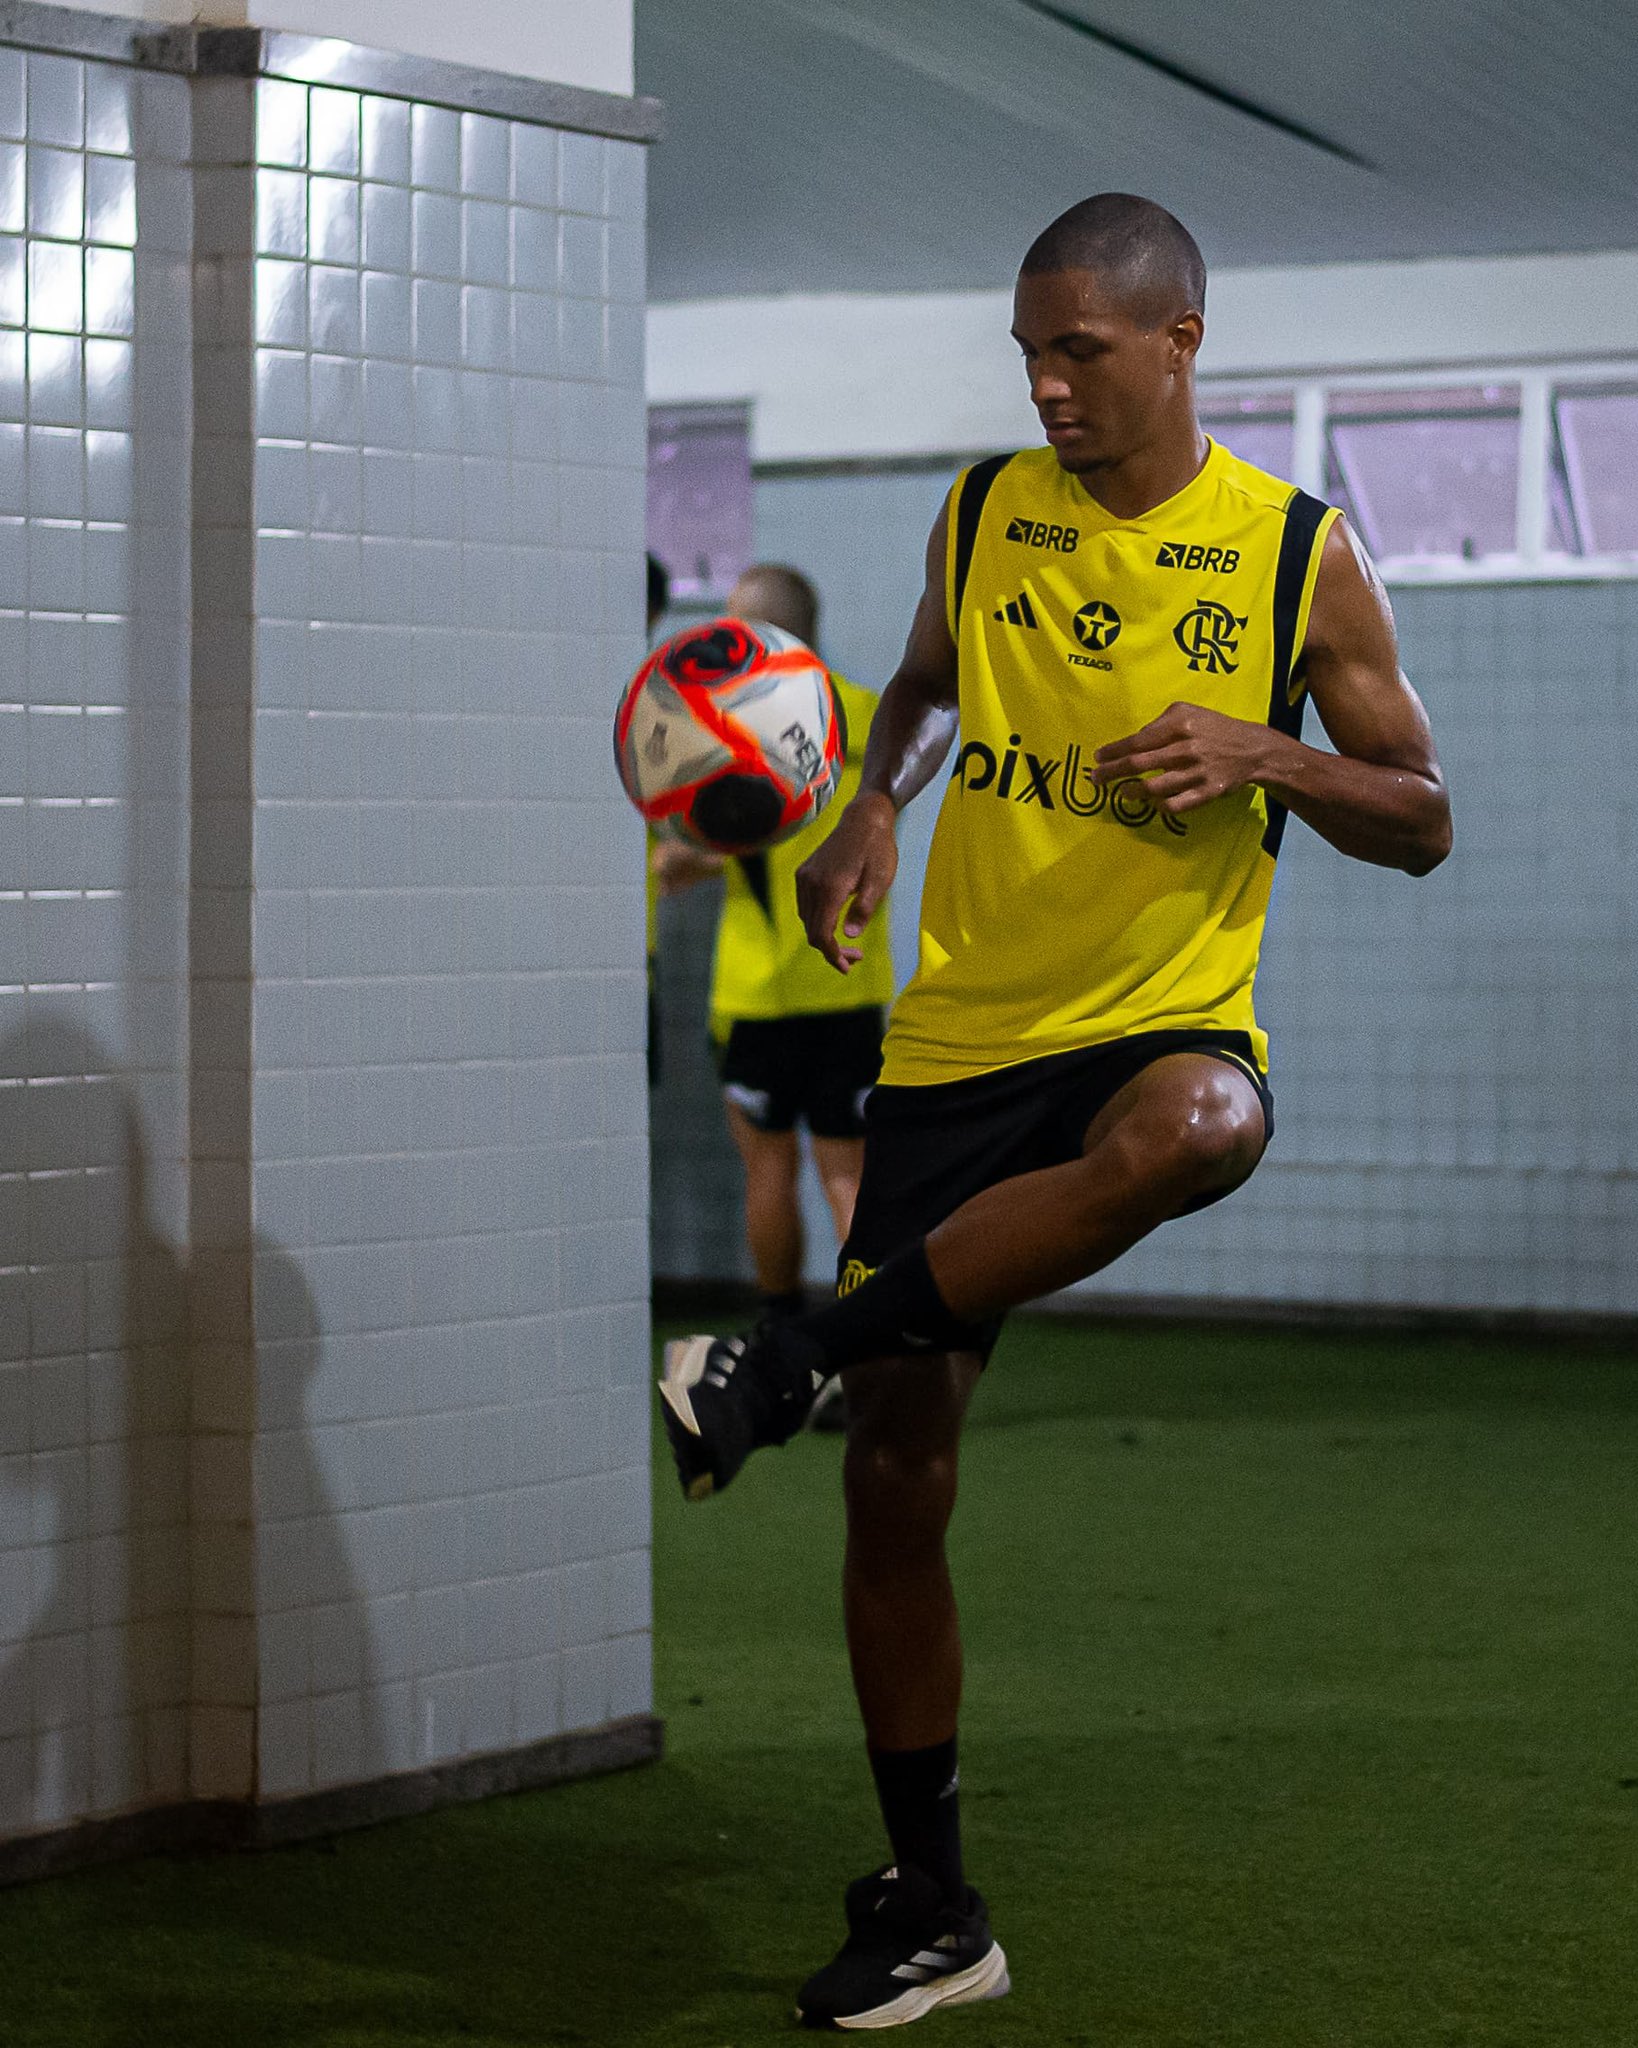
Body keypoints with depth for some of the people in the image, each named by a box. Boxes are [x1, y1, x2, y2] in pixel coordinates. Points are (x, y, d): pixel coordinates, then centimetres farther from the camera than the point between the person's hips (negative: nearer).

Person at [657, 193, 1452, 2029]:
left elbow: (1419, 822, 3)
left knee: (1181, 1135, -42)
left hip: (1171, 1027, -3)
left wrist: (1262, 752, -15)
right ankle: (930, 1913, 16)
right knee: (896, 1473, 0)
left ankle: (786, 1363, -28)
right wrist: (871, 807, 5)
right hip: (960, 1039, 3)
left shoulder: (1297, 553, -2)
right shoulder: (983, 512, 6)